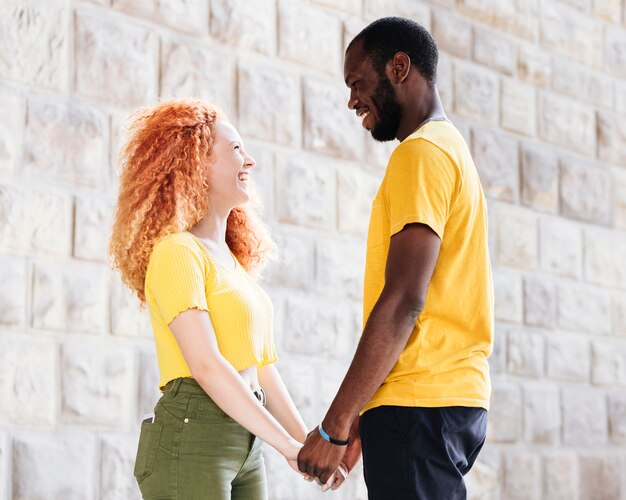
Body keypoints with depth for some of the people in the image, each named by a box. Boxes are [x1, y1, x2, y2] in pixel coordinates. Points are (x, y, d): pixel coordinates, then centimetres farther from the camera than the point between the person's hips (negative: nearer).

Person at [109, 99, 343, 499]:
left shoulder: (234, 260, 18)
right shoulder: (176, 252, -9)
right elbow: (206, 366, -18)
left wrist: (307, 442, 5)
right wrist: (288, 445, -19)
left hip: (246, 446, 8)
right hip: (191, 439, -8)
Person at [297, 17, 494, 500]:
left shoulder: (422, 153, -8)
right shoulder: (453, 150, 22)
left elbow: (404, 301, -18)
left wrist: (335, 425, -17)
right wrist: (359, 417, 20)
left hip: (418, 405, -10)